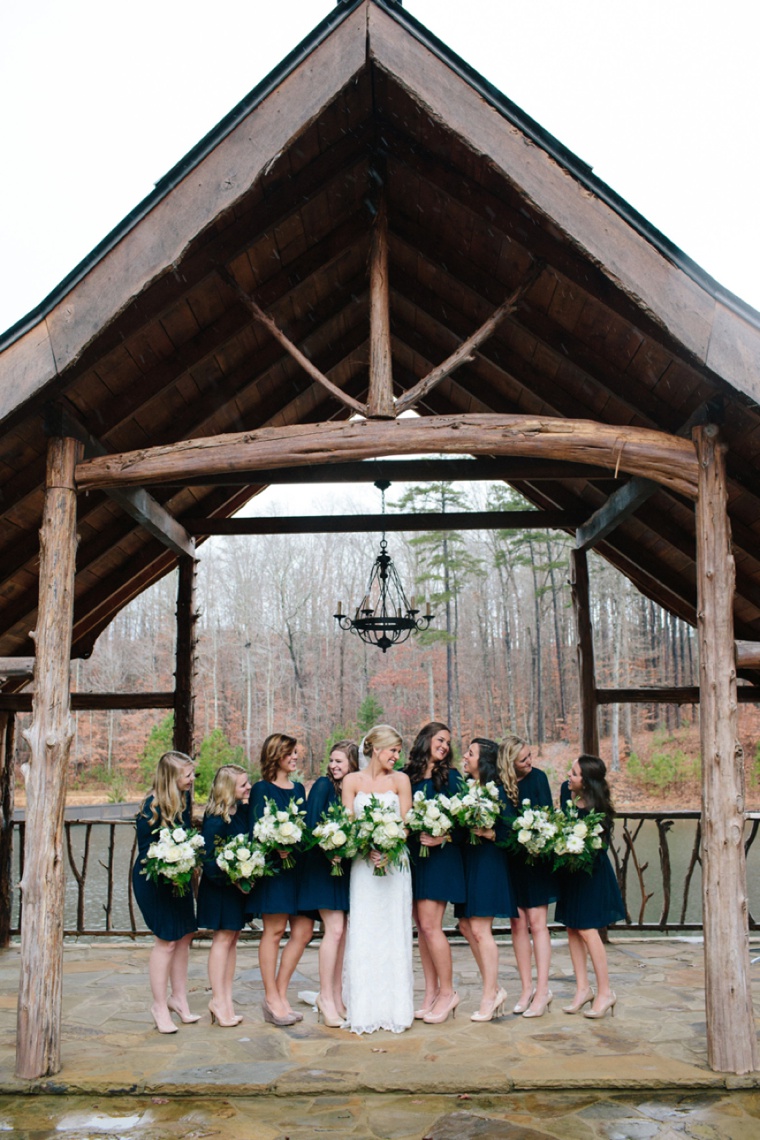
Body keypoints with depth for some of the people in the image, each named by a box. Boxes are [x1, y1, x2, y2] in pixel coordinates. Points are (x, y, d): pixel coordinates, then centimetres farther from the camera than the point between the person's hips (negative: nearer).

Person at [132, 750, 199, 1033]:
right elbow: (145, 849, -16)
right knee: (166, 941, -1)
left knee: (184, 936, 12)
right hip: (154, 880, -7)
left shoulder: (184, 799, 0)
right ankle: (160, 1005, 16)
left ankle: (178, 998, 28)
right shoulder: (152, 805, -20)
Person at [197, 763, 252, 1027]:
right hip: (220, 885, -7)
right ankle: (218, 1000, 10)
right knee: (223, 937, 0)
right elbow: (208, 859, -19)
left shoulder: (243, 810, -1)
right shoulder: (215, 820, -21)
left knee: (233, 937, 11)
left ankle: (227, 999, 19)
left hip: (240, 884, 7)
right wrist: (233, 880, -19)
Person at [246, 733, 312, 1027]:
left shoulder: (298, 789, 17)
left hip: (299, 864, 7)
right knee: (274, 930, -2)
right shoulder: (262, 789, -2)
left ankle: (280, 994, 13)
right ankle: (272, 999, 9)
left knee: (304, 930, 2)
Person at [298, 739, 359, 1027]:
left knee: (342, 932, 8)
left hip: (347, 866, 5)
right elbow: (311, 824, -12)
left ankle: (336, 996, 18)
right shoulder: (324, 785, -7)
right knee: (334, 930, -8)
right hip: (323, 864, -5)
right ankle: (326, 997, 4)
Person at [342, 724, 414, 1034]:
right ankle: (363, 1010, 7)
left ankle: (394, 1007, 9)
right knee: (362, 934, 0)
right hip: (362, 863, 0)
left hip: (394, 862, 0)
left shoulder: (400, 780, 6)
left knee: (394, 932, 1)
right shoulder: (352, 781, 5)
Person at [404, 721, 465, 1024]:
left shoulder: (451, 777, 1)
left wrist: (445, 837, -17)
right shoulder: (407, 777, 7)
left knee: (430, 925, -8)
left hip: (439, 856, -4)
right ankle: (431, 993, 18)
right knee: (421, 926, 7)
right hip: (412, 855, 4)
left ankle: (447, 991, 8)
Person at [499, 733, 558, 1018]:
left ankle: (542, 990, 4)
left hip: (536, 858, -2)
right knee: (518, 923, 6)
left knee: (536, 922, -3)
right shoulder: (498, 783, -2)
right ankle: (527, 988, 16)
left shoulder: (538, 778, -4)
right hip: (509, 859, 2)